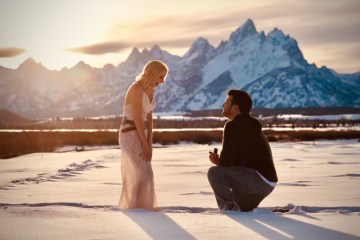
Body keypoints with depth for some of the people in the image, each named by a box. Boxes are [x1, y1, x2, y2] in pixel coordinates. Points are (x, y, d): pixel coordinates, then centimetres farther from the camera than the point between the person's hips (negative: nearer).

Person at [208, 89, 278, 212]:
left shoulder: (233, 126, -13)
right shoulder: (251, 126, 18)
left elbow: (226, 162, -17)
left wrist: (217, 162, 6)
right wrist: (219, 160, 6)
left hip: (257, 178, -10)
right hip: (268, 183, 10)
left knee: (214, 173, -14)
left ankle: (230, 209, -11)